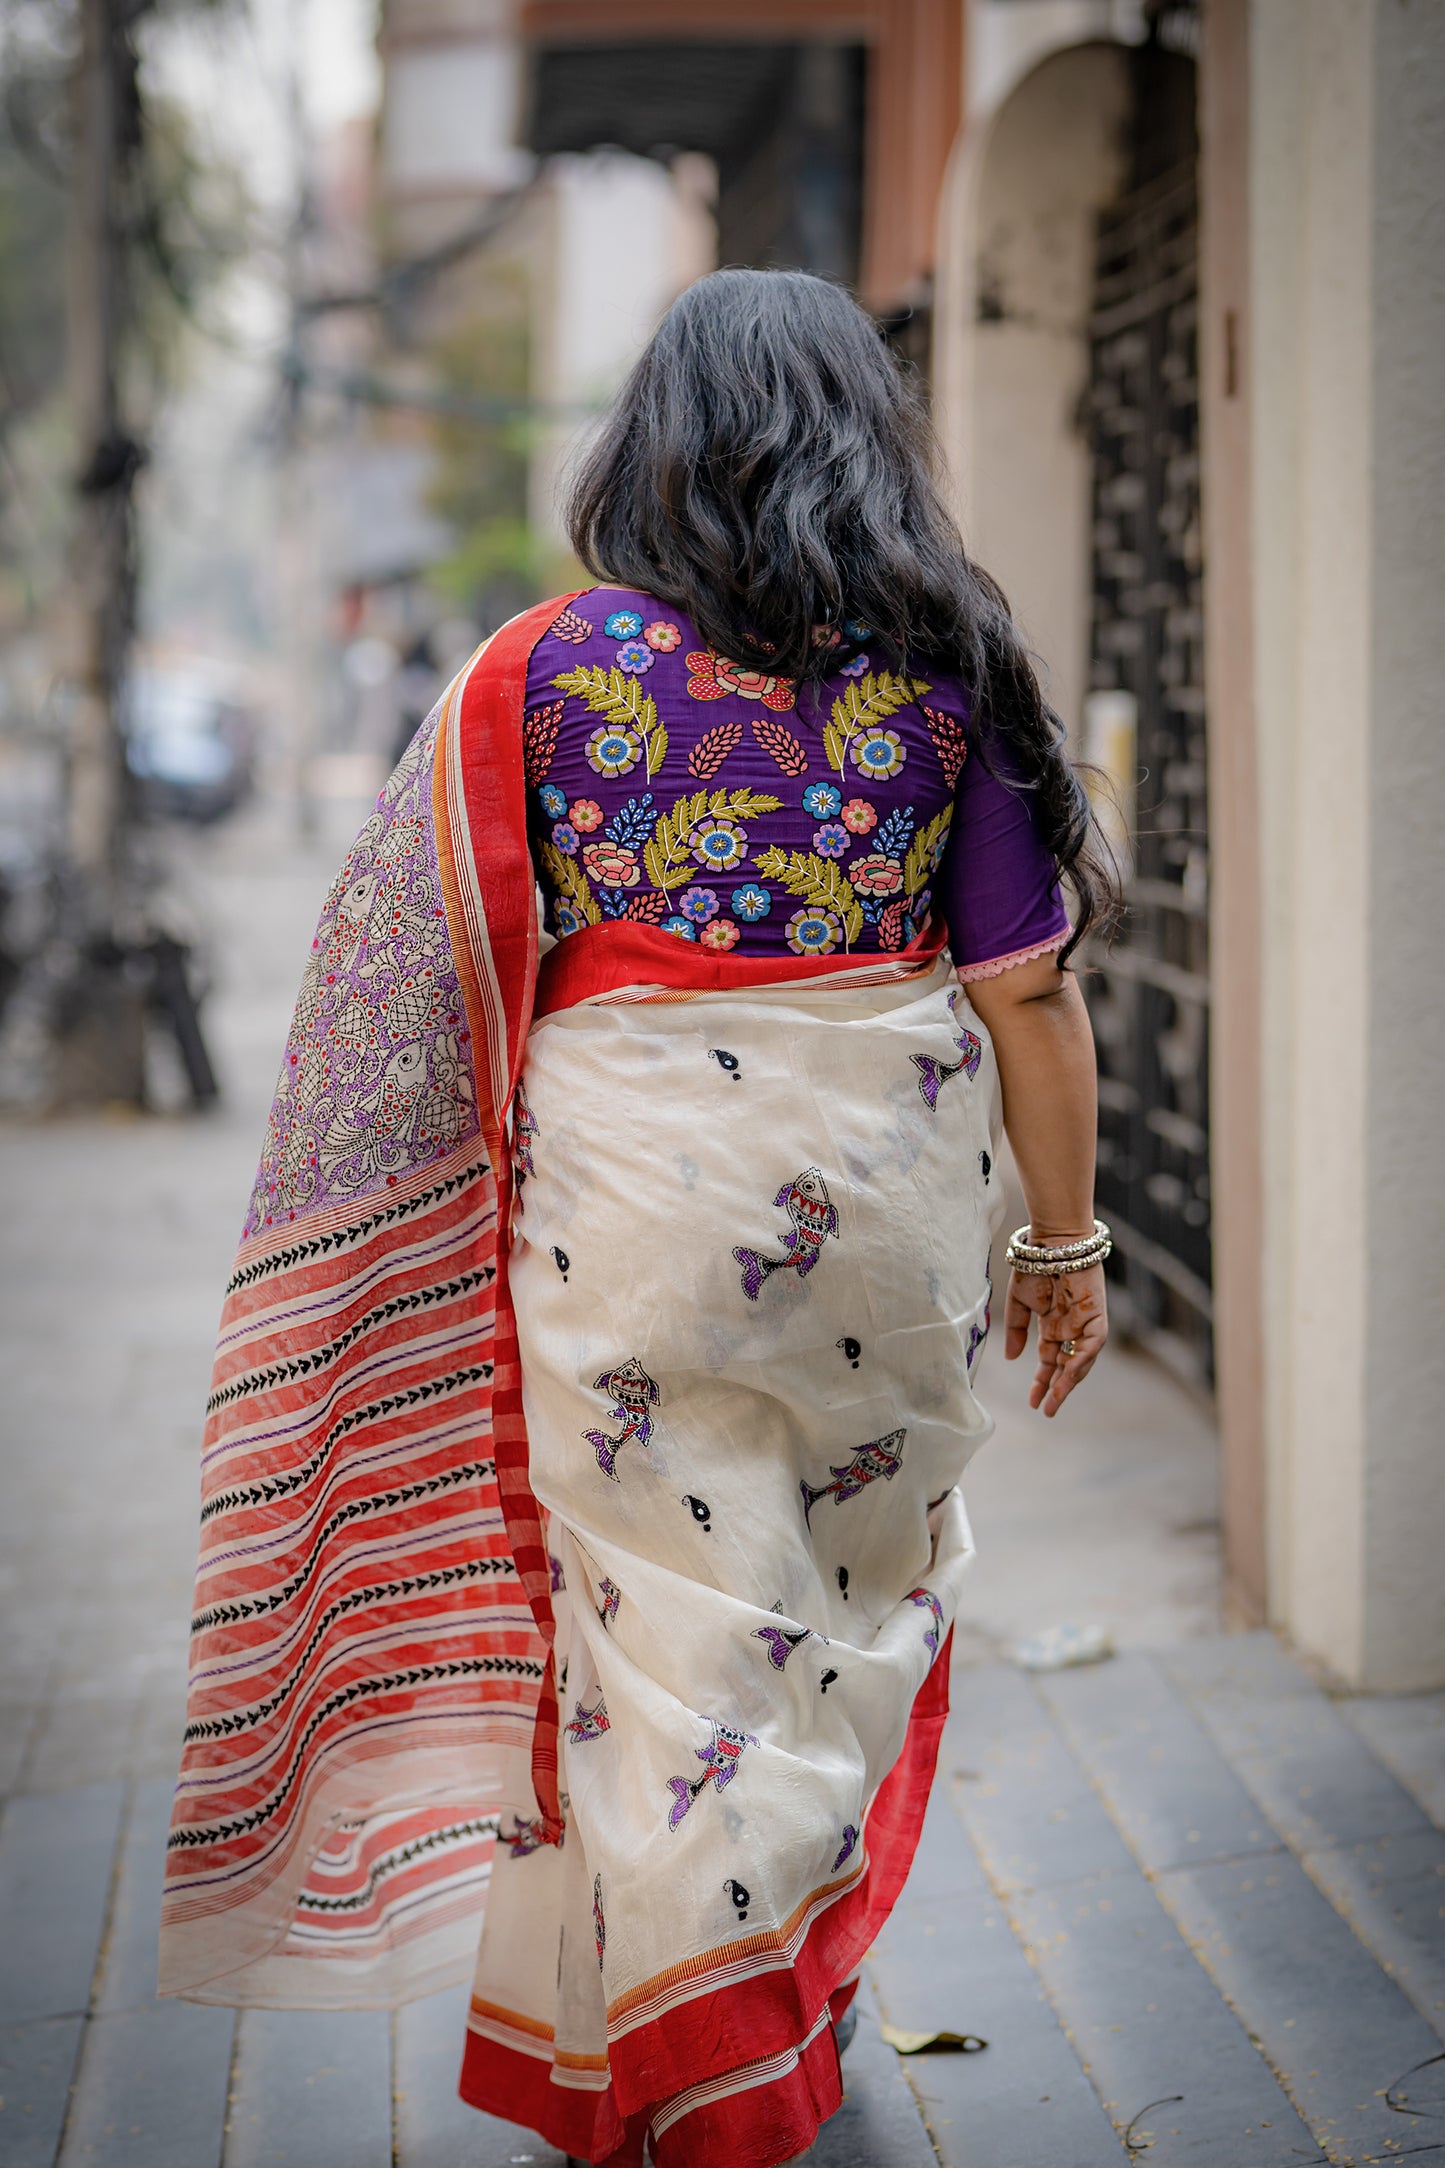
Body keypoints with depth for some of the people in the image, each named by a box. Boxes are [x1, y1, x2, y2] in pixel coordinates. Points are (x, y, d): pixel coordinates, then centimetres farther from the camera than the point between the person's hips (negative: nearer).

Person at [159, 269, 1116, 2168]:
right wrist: (1067, 1242, 7)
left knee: (676, 1608, 6)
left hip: (631, 1175, -1)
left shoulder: (544, 666, -3)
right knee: (871, 1555, 20)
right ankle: (804, 1949, 34)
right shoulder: (949, 661, -2)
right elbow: (1029, 988, -2)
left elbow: (420, 970, -1)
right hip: (891, 1175, 2)